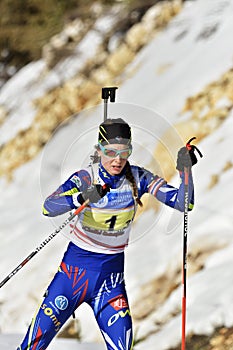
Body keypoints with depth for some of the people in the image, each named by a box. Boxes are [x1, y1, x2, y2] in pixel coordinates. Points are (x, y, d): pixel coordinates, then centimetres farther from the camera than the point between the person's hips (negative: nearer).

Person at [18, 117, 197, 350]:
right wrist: (82, 198, -47)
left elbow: (182, 203, -8)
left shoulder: (138, 178, -6)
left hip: (111, 273, 2)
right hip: (76, 267, -2)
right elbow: (48, 207, -29)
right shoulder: (86, 178, -14)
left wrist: (185, 170, -25)